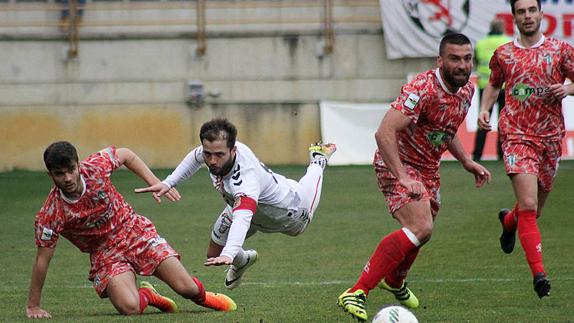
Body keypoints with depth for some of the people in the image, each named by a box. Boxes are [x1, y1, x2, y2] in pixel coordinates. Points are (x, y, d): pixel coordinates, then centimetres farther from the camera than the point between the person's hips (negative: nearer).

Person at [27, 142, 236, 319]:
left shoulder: (96, 166, -20)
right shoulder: (50, 215, -25)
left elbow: (126, 155, 3)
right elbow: (43, 259, -16)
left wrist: (154, 182, -5)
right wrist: (33, 307, -13)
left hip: (136, 232, 2)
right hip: (105, 254, -2)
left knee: (186, 288, -5)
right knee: (130, 308, -27)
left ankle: (202, 296, 33)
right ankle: (147, 296, 11)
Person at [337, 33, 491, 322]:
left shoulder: (467, 90, 0)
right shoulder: (423, 89, -28)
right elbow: (384, 132, -34)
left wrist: (466, 162, 12)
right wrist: (404, 179, -38)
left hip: (428, 168, 9)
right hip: (397, 165, -9)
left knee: (422, 230, 23)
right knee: (421, 229, -27)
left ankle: (394, 282, 55)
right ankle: (357, 293, -28)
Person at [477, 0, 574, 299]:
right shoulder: (504, 54, 5)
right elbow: (493, 85, 21)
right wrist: (484, 109, 3)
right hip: (517, 136, -2)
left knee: (535, 210, 15)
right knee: (529, 205, -18)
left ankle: (509, 221, 51)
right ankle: (538, 272, -18)